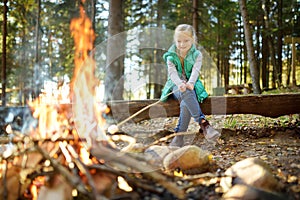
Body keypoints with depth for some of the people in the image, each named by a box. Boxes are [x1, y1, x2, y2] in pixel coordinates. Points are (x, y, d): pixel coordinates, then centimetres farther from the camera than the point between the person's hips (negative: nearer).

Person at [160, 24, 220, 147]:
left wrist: (190, 83, -37)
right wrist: (180, 84, -35)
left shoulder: (197, 55, 4)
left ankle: (179, 136, -36)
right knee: (187, 94, -38)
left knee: (186, 103, -36)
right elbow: (172, 72, -13)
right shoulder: (171, 56, 4)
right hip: (175, 86, 0)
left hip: (191, 85, 1)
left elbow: (195, 71, -14)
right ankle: (203, 124, -48)